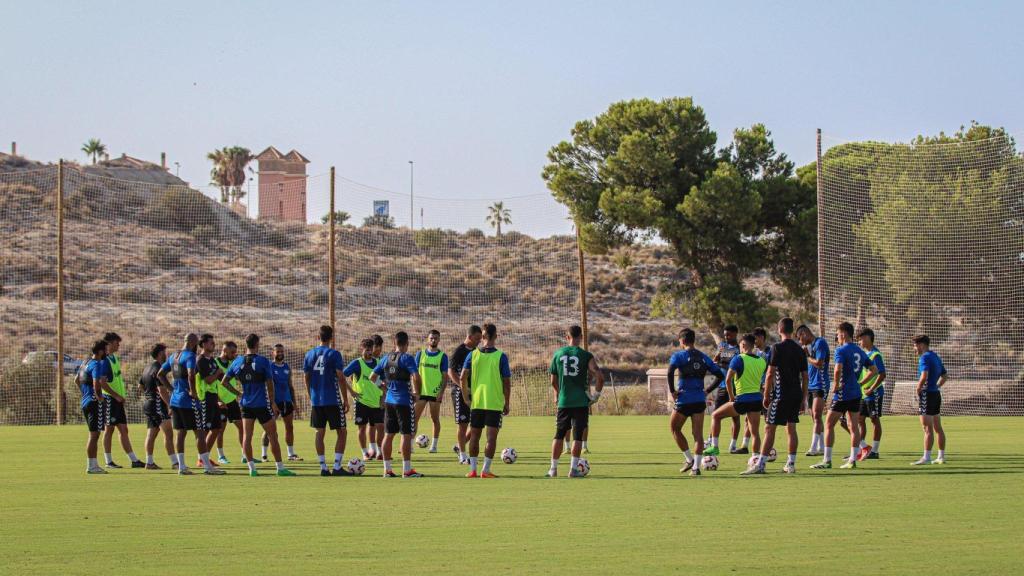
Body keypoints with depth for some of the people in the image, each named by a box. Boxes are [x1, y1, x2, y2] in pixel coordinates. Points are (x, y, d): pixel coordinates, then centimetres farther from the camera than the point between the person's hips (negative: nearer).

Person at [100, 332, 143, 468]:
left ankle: (134, 460, 8)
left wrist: (122, 396, 16)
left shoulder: (114, 358, 15)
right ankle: (109, 461, 4)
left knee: (123, 430, 8)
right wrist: (116, 395, -20)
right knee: (109, 429, -2)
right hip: (109, 398, -9)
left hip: (118, 399, 9)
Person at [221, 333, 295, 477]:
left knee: (246, 436, 6)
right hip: (262, 404, -4)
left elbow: (224, 382, 6)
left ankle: (251, 467, 1)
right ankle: (280, 467, 5)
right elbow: (270, 384, -8)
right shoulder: (263, 361, -9)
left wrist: (238, 393, 14)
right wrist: (273, 403, 2)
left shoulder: (237, 362, 3)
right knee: (273, 435, 3)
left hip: (246, 404, 4)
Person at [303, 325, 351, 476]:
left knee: (320, 433, 10)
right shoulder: (334, 354, -8)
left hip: (316, 400, 5)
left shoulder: (309, 355, 6)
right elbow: (341, 378, -10)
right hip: (333, 400, -5)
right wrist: (345, 400, -3)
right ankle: (337, 467, -4)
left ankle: (323, 467, 7)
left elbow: (306, 378, 10)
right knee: (342, 432, 3)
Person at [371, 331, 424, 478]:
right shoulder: (407, 358, -11)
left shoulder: (386, 358, 8)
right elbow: (416, 377, -24)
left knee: (388, 434, 10)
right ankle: (407, 470, -3)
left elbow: (373, 377, 12)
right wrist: (416, 392, -10)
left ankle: (387, 469, 13)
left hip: (389, 400, 6)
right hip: (404, 400, -6)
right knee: (406, 435, -2)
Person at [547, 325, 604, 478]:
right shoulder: (586, 356, -5)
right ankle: (573, 469, 0)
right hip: (581, 402, -2)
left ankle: (553, 469, 12)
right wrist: (596, 395, 1)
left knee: (559, 434, 11)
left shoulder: (558, 354, 4)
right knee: (578, 436, 3)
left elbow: (553, 381, 10)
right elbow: (600, 377, -13)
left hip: (564, 402, 2)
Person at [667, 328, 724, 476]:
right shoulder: (703, 357, 11)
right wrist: (707, 391, 12)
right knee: (698, 434, 5)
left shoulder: (678, 355, -4)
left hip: (684, 399, -4)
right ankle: (696, 467, -4)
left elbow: (671, 371, -23)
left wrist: (672, 391, -13)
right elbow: (720, 375, 9)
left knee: (674, 428, 16)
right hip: (700, 400, 4)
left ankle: (690, 460, 13)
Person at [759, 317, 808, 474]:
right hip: (796, 394, 6)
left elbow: (770, 374, -11)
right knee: (791, 428, 11)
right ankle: (791, 464, 10)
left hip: (781, 394, -6)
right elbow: (805, 376, 12)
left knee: (770, 428, -5)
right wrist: (803, 399, 17)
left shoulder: (777, 347, -8)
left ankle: (761, 464, -7)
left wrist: (766, 396, -5)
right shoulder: (800, 349, 10)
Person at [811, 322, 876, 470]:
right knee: (853, 426, 9)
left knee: (829, 425, 0)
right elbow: (874, 370, 16)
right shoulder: (860, 352, 12)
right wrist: (860, 382, 14)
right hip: (856, 394, 7)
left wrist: (835, 385, -13)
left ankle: (827, 460, -1)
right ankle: (852, 459, 7)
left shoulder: (841, 350, -11)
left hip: (842, 394, -7)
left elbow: (838, 369, -27)